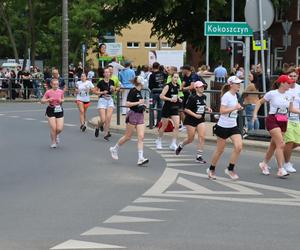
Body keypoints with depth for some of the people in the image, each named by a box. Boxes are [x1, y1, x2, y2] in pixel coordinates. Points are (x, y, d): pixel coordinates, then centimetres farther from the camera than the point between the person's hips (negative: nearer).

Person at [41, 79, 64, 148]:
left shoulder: (61, 92, 1)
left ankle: (56, 135, 32)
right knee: (53, 128, -5)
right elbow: (42, 101, -2)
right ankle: (53, 142, 16)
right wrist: (48, 99, -20)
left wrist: (61, 100, -5)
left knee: (60, 129, -4)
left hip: (59, 111, 3)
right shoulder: (48, 92, -8)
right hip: (51, 111, -3)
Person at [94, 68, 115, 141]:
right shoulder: (101, 82, -9)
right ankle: (98, 128, 23)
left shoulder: (111, 82, 3)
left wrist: (113, 89, -4)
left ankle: (106, 134, 1)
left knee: (108, 118, -9)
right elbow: (95, 91, -2)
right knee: (103, 120, -9)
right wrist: (102, 92, -15)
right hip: (102, 100, -4)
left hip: (110, 100, 4)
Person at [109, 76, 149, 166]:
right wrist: (138, 103, -21)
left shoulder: (139, 92, 11)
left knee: (141, 137, -4)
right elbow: (128, 103, -19)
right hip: (133, 115, -7)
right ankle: (114, 149, 26)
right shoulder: (133, 91, -14)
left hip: (140, 115, 7)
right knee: (128, 137, 4)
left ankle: (140, 158, -9)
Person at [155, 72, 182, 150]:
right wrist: (170, 99, -27)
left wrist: (178, 99, 7)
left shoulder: (178, 86, 7)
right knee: (164, 126, 8)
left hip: (175, 108, 5)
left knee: (177, 126, -9)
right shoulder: (168, 86, -12)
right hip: (167, 108, -5)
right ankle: (158, 141, 31)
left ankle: (173, 144, -4)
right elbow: (161, 96, -18)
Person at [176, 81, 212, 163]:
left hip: (201, 120, 5)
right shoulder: (192, 98, -15)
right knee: (190, 139, 5)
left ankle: (199, 156, -3)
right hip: (191, 120, -5)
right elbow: (186, 109, -15)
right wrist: (195, 115, -23)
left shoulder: (204, 97, 4)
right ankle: (180, 145, 38)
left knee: (202, 137, -9)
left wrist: (207, 108, 3)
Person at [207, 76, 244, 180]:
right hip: (223, 126, -7)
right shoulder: (226, 96, -15)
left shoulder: (235, 95, 9)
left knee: (238, 146, -11)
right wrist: (234, 108, -25)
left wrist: (238, 108, 7)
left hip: (233, 126, 7)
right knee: (220, 150, 5)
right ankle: (211, 170, 25)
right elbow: (222, 111, -22)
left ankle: (230, 169, 2)